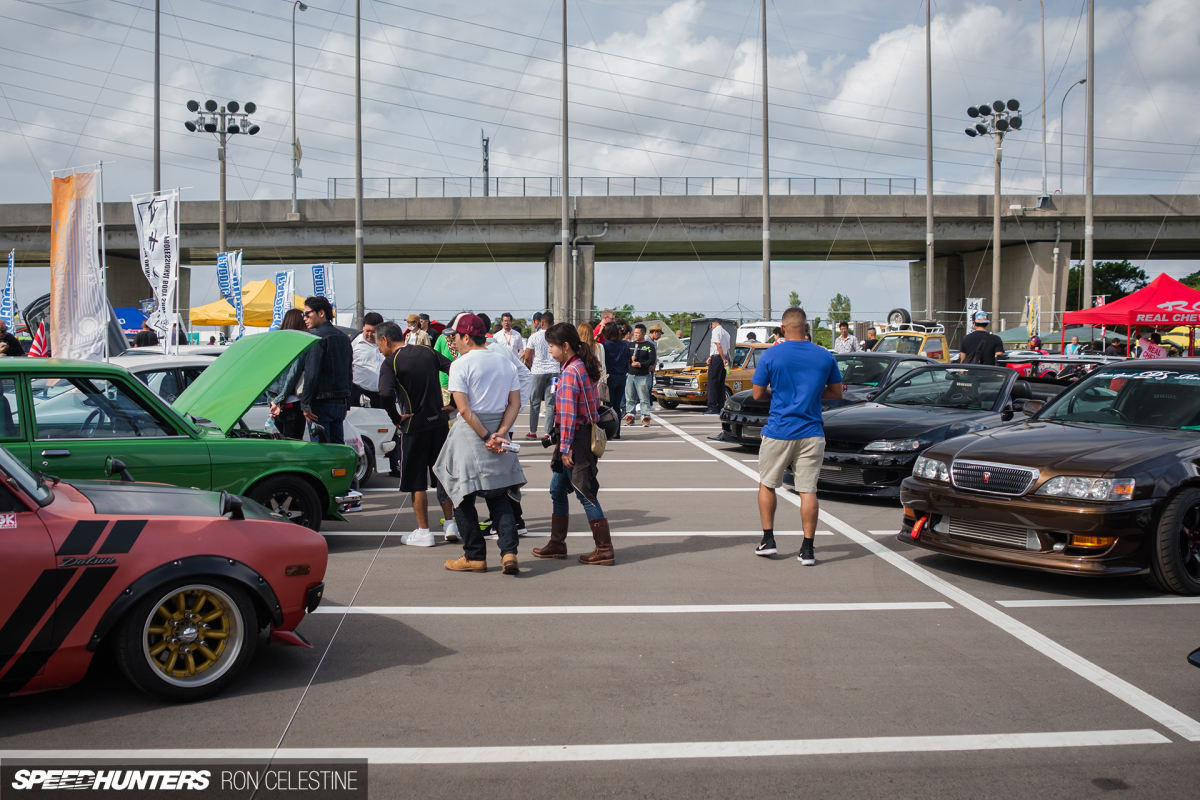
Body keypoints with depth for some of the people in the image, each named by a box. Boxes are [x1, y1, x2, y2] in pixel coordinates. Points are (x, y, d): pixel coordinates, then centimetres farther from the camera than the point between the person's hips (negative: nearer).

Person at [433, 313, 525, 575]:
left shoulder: (460, 365, -9)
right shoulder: (505, 363, 8)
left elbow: (464, 409, -17)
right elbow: (515, 403, 3)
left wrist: (487, 437, -13)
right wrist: (499, 434, -5)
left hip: (470, 434, -5)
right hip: (498, 430, 5)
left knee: (463, 497, 7)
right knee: (499, 497, 12)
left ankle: (475, 557, 11)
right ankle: (509, 552, -2)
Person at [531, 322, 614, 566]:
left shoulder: (570, 372, -17)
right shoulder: (583, 367, 11)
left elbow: (568, 413, -20)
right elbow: (594, 404, 16)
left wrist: (565, 447, -18)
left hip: (577, 438, -10)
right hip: (587, 434, 10)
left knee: (585, 494, -4)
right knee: (557, 489, 17)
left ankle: (605, 551, 1)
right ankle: (557, 544, 24)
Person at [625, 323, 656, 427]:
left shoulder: (649, 346, -2)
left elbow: (652, 360, -10)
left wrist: (640, 364, -20)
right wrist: (630, 358, -6)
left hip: (643, 376, -5)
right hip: (630, 375, 5)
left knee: (644, 398, -4)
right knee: (629, 398, 7)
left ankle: (646, 418, 0)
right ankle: (630, 416, 15)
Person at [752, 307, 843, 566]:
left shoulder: (771, 356, -5)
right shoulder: (825, 356, 2)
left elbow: (757, 394, -1)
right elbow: (836, 392, 10)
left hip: (778, 431, -1)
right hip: (811, 433, 2)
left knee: (767, 484, 16)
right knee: (808, 490, 3)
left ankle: (768, 539, 16)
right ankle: (807, 549, 3)